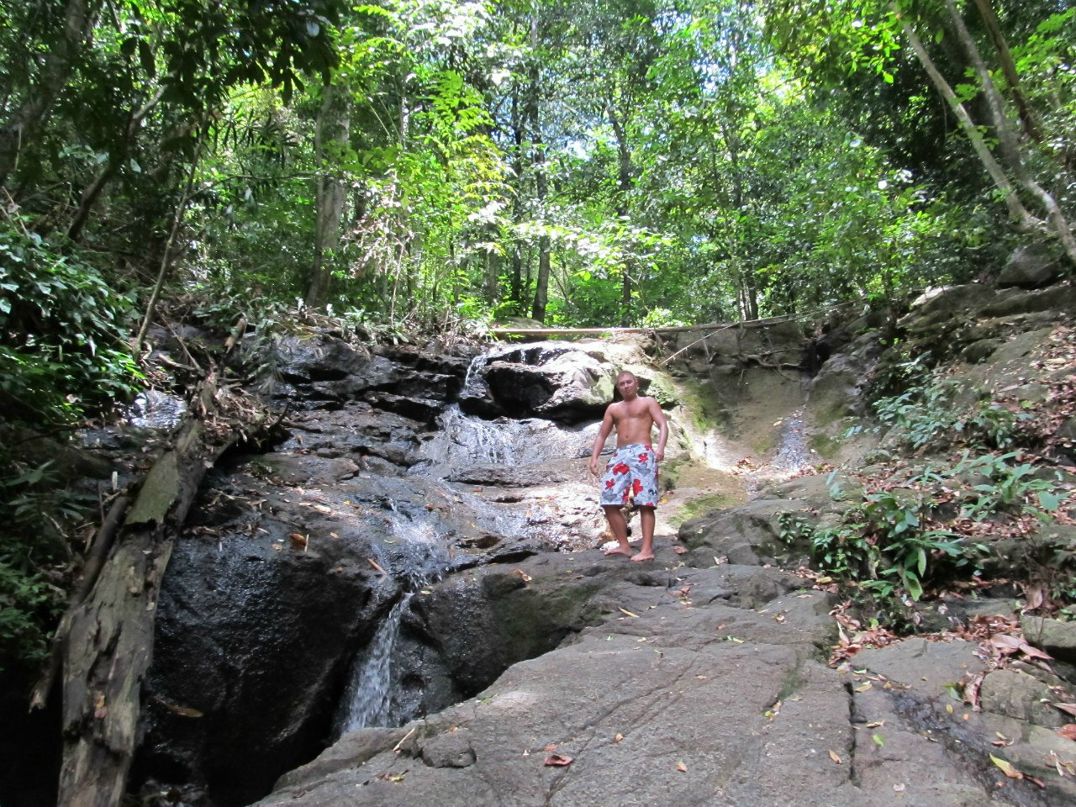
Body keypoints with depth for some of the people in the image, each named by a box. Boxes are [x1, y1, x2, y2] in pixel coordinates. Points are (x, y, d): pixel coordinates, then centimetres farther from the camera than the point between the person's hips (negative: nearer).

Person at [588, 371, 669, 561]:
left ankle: (647, 549, -16)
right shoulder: (613, 408, 24)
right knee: (609, 502, -5)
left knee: (644, 503, -13)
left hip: (642, 453, -5)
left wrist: (660, 447, -20)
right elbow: (602, 435, 20)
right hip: (619, 455, 5)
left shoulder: (648, 402, 12)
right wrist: (594, 458, 5)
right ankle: (624, 545, 3)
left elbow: (663, 425, -1)